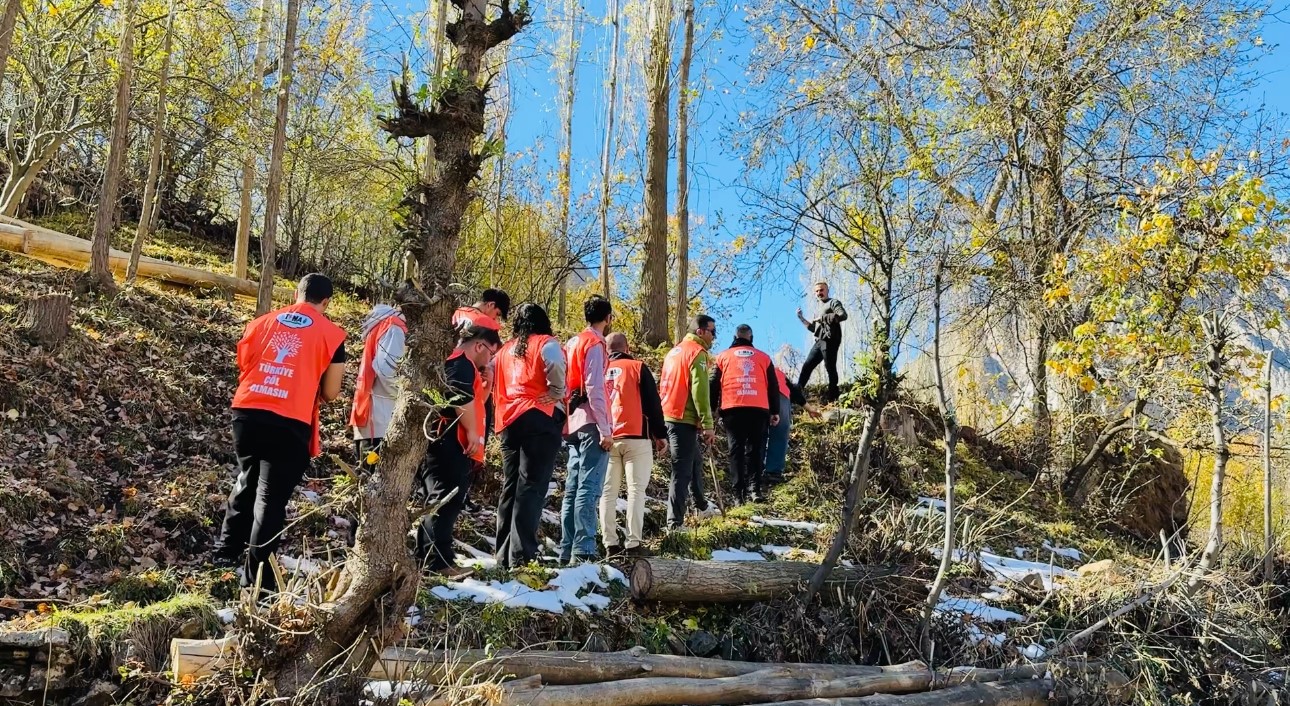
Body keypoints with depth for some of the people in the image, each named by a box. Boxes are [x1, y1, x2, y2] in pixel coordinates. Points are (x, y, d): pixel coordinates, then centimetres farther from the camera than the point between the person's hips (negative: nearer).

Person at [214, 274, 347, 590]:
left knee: (246, 482, 26)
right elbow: (330, 393, 4)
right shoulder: (332, 335, 1)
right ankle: (256, 576, 6)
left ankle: (226, 550, 36)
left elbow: (243, 366, 19)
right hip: (290, 424, -4)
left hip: (246, 413, 4)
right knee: (271, 498, 3)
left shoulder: (261, 322, 12)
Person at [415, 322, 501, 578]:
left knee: (438, 501, 13)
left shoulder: (455, 362, 26)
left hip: (443, 442, 11)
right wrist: (473, 432, -19)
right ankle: (440, 561, -15)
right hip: (450, 442, -11)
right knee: (447, 501, -13)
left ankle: (426, 558, 17)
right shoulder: (462, 363, -8)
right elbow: (462, 398, -22)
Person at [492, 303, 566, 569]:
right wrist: (556, 397, -4)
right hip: (540, 418, -6)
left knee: (510, 487, 10)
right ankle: (522, 556, -14)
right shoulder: (546, 344, 3)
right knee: (531, 486, -9)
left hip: (509, 421, 6)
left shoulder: (505, 350, 22)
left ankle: (504, 556, 11)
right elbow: (556, 369, -16)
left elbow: (494, 383, 16)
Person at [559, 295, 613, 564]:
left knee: (573, 488, 9)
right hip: (591, 425, -9)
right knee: (588, 488, -11)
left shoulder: (573, 343, 18)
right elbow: (594, 389, -15)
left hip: (574, 424, 9)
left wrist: (569, 419, 19)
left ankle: (567, 550, 11)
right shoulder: (595, 343, -7)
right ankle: (583, 550, -14)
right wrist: (605, 429, -15)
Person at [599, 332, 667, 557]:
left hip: (605, 440, 4)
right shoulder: (637, 368, 2)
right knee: (636, 490, -2)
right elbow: (653, 403, -1)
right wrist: (660, 434, 5)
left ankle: (610, 544, 2)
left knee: (608, 492, 6)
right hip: (635, 438, -3)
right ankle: (633, 544, -7)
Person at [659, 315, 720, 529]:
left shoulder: (675, 351, 18)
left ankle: (701, 506, 37)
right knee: (682, 471, -8)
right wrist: (707, 425, -16)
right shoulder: (697, 352, -9)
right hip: (684, 419, -10)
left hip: (668, 416, 10)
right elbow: (700, 391, -17)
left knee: (695, 460, 24)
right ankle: (675, 523, -8)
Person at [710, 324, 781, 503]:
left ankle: (740, 493, -3)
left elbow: (714, 386, 11)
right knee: (755, 450, 7)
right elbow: (773, 387, 15)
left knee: (736, 451, 3)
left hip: (732, 409, 0)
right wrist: (775, 412, 19)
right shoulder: (763, 358, 15)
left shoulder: (723, 357, 13)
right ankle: (755, 488, -6)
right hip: (759, 410, 1)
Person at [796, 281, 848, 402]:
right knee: (807, 366, 6)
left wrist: (822, 318, -17)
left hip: (830, 341, -8)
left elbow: (843, 315, -17)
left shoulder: (833, 302, 4)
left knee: (830, 369, -8)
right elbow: (814, 328, 26)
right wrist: (801, 318, 18)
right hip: (819, 342, 8)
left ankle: (832, 398, -6)